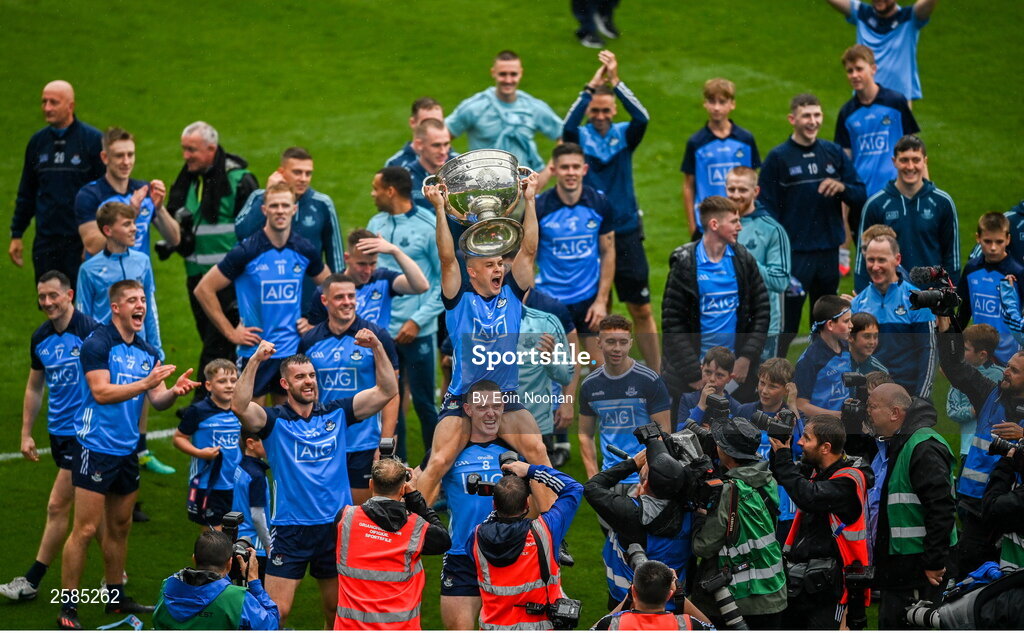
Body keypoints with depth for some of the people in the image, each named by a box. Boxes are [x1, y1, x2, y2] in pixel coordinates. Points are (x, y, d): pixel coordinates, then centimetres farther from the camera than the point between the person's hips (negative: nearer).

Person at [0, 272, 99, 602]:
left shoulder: (90, 331, -14)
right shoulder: (40, 339, 7)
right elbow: (34, 388, 18)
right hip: (58, 432, 7)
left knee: (57, 506, -5)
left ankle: (32, 580, 1)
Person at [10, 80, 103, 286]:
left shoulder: (93, 140, -4)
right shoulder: (38, 141, 10)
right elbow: (26, 193, 18)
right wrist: (16, 234, 14)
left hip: (81, 242, -4)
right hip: (45, 242, 4)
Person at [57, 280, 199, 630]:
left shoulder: (146, 352, 10)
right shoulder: (98, 343, -11)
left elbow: (156, 400, 7)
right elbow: (101, 392, -19)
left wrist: (174, 391, -15)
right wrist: (146, 382, -26)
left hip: (127, 449, 7)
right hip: (96, 447, -7)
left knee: (119, 525, 15)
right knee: (86, 528, -7)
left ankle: (116, 597, 27)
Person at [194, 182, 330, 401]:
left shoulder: (304, 250, 2)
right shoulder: (247, 252, -10)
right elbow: (203, 290, -7)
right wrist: (230, 332, -8)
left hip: (292, 351, 4)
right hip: (253, 352, -4)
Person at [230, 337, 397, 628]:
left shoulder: (335, 414, 5)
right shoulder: (274, 420, -3)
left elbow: (387, 391, 2)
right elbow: (240, 406, -23)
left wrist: (377, 348, -12)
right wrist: (255, 361, -33)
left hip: (336, 527, 3)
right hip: (290, 529, -3)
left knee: (338, 609, 12)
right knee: (276, 611, -7)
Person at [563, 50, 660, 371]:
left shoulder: (624, 136, 2)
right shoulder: (580, 137, -1)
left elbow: (642, 118, -18)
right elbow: (569, 124, -24)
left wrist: (615, 81, -29)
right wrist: (591, 86, -32)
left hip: (626, 233, 1)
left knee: (642, 311, 3)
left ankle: (657, 375, 10)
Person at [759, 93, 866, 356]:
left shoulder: (834, 153, 8)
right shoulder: (778, 158, -3)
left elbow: (860, 197, 9)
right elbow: (766, 208, -5)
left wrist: (842, 187, -14)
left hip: (829, 252, 4)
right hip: (794, 253, -4)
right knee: (786, 326, -6)